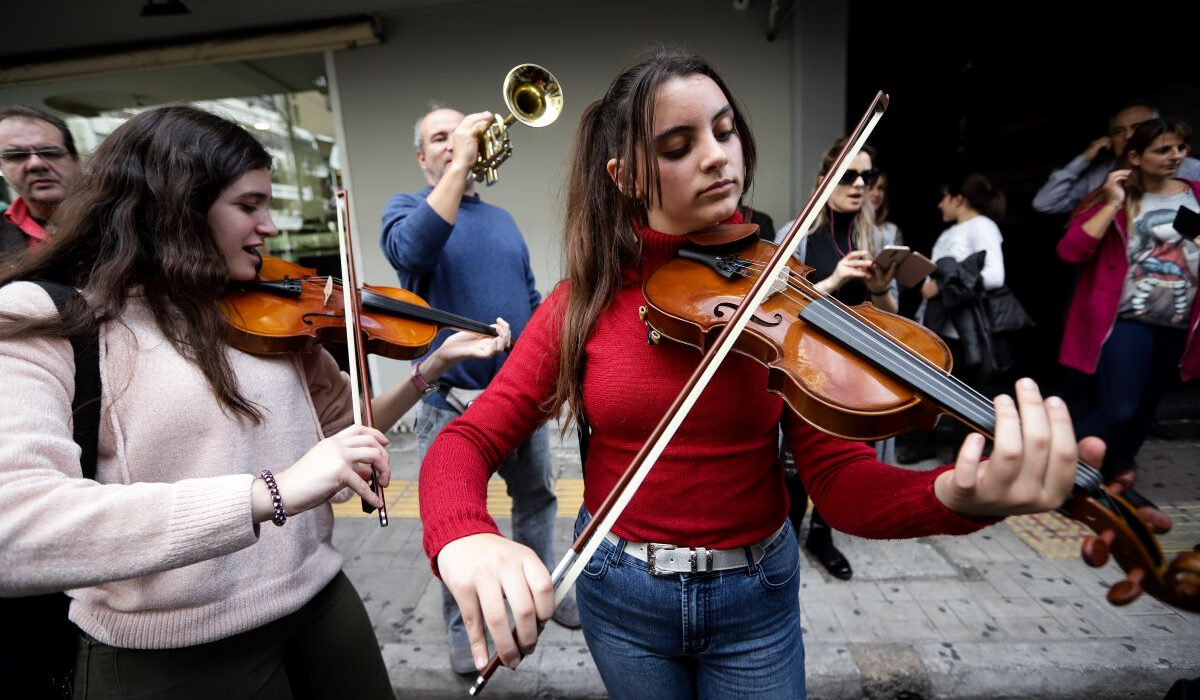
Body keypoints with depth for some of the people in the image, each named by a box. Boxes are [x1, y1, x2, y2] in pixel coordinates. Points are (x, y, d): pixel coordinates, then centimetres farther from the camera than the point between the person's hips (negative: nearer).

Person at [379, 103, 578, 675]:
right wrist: (460, 164, -24)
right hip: (452, 400, -4)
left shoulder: (501, 218, 14)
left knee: (536, 498, 18)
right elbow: (411, 249, -26)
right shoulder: (407, 207, 0)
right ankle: (462, 624, 29)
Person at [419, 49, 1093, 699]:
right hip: (620, 593, 1)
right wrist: (463, 536, -35)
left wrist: (957, 495, -36)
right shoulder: (583, 304, -10)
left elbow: (840, 479, -16)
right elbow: (468, 440, -14)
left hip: (756, 597, 0)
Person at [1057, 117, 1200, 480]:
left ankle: (1116, 475, 33)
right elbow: (1070, 251, -17)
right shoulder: (1113, 197, -4)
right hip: (1125, 320, -5)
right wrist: (1112, 204, -18)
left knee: (1144, 408, 15)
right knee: (1118, 410, -14)